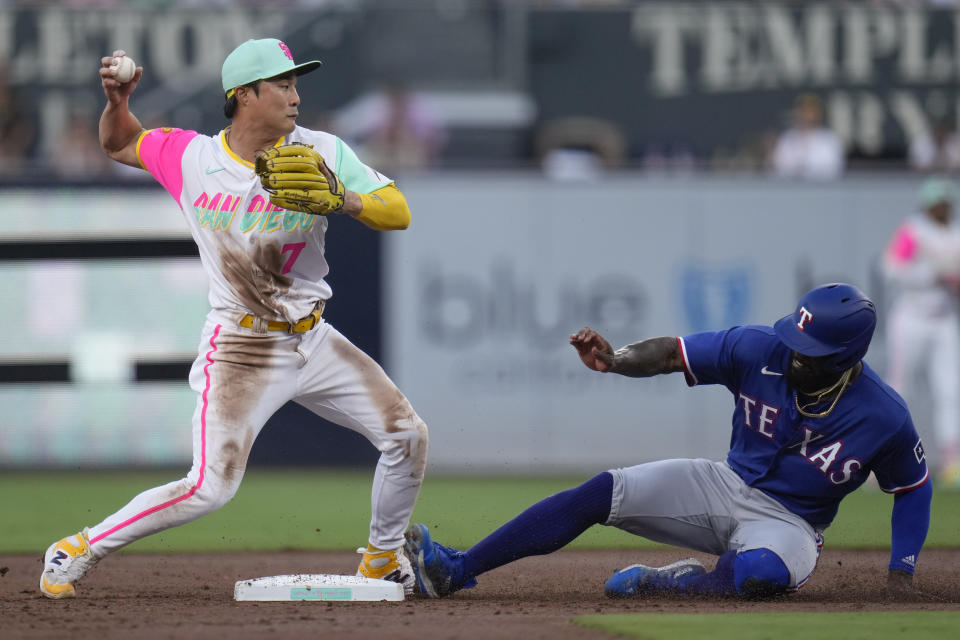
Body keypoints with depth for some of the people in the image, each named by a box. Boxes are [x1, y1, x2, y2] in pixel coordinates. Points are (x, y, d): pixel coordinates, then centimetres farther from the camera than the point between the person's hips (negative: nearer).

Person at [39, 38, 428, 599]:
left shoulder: (322, 153, -4)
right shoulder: (190, 157, -5)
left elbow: (399, 213, -9)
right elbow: (120, 144, 14)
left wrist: (344, 201, -28)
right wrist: (117, 101, -7)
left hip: (314, 342, 4)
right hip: (241, 351, -4)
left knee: (407, 434, 0)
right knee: (211, 488, -18)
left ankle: (383, 558, 22)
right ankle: (81, 549, -2)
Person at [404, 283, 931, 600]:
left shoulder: (883, 418, -18)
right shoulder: (760, 351, -14)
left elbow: (914, 489, -1)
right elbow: (672, 353, -10)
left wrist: (901, 572, -9)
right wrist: (615, 360, -31)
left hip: (788, 525, -3)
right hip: (726, 485, 3)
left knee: (760, 574, -42)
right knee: (601, 493, -14)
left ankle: (654, 583, -15)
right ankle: (455, 571, -16)